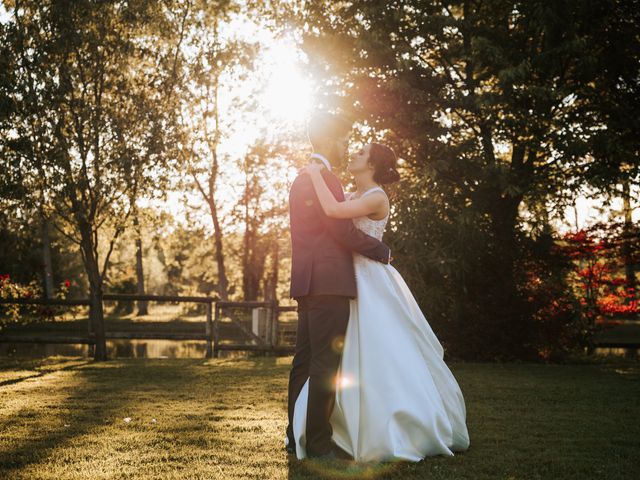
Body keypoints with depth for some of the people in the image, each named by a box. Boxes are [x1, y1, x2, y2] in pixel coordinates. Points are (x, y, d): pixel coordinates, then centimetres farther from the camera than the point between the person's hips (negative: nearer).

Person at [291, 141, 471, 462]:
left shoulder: (376, 198, -15)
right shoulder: (353, 196, 13)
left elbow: (332, 211, -30)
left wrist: (316, 174, -17)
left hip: (373, 284, -9)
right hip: (354, 283, 9)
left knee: (386, 357, -6)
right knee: (358, 360, 12)